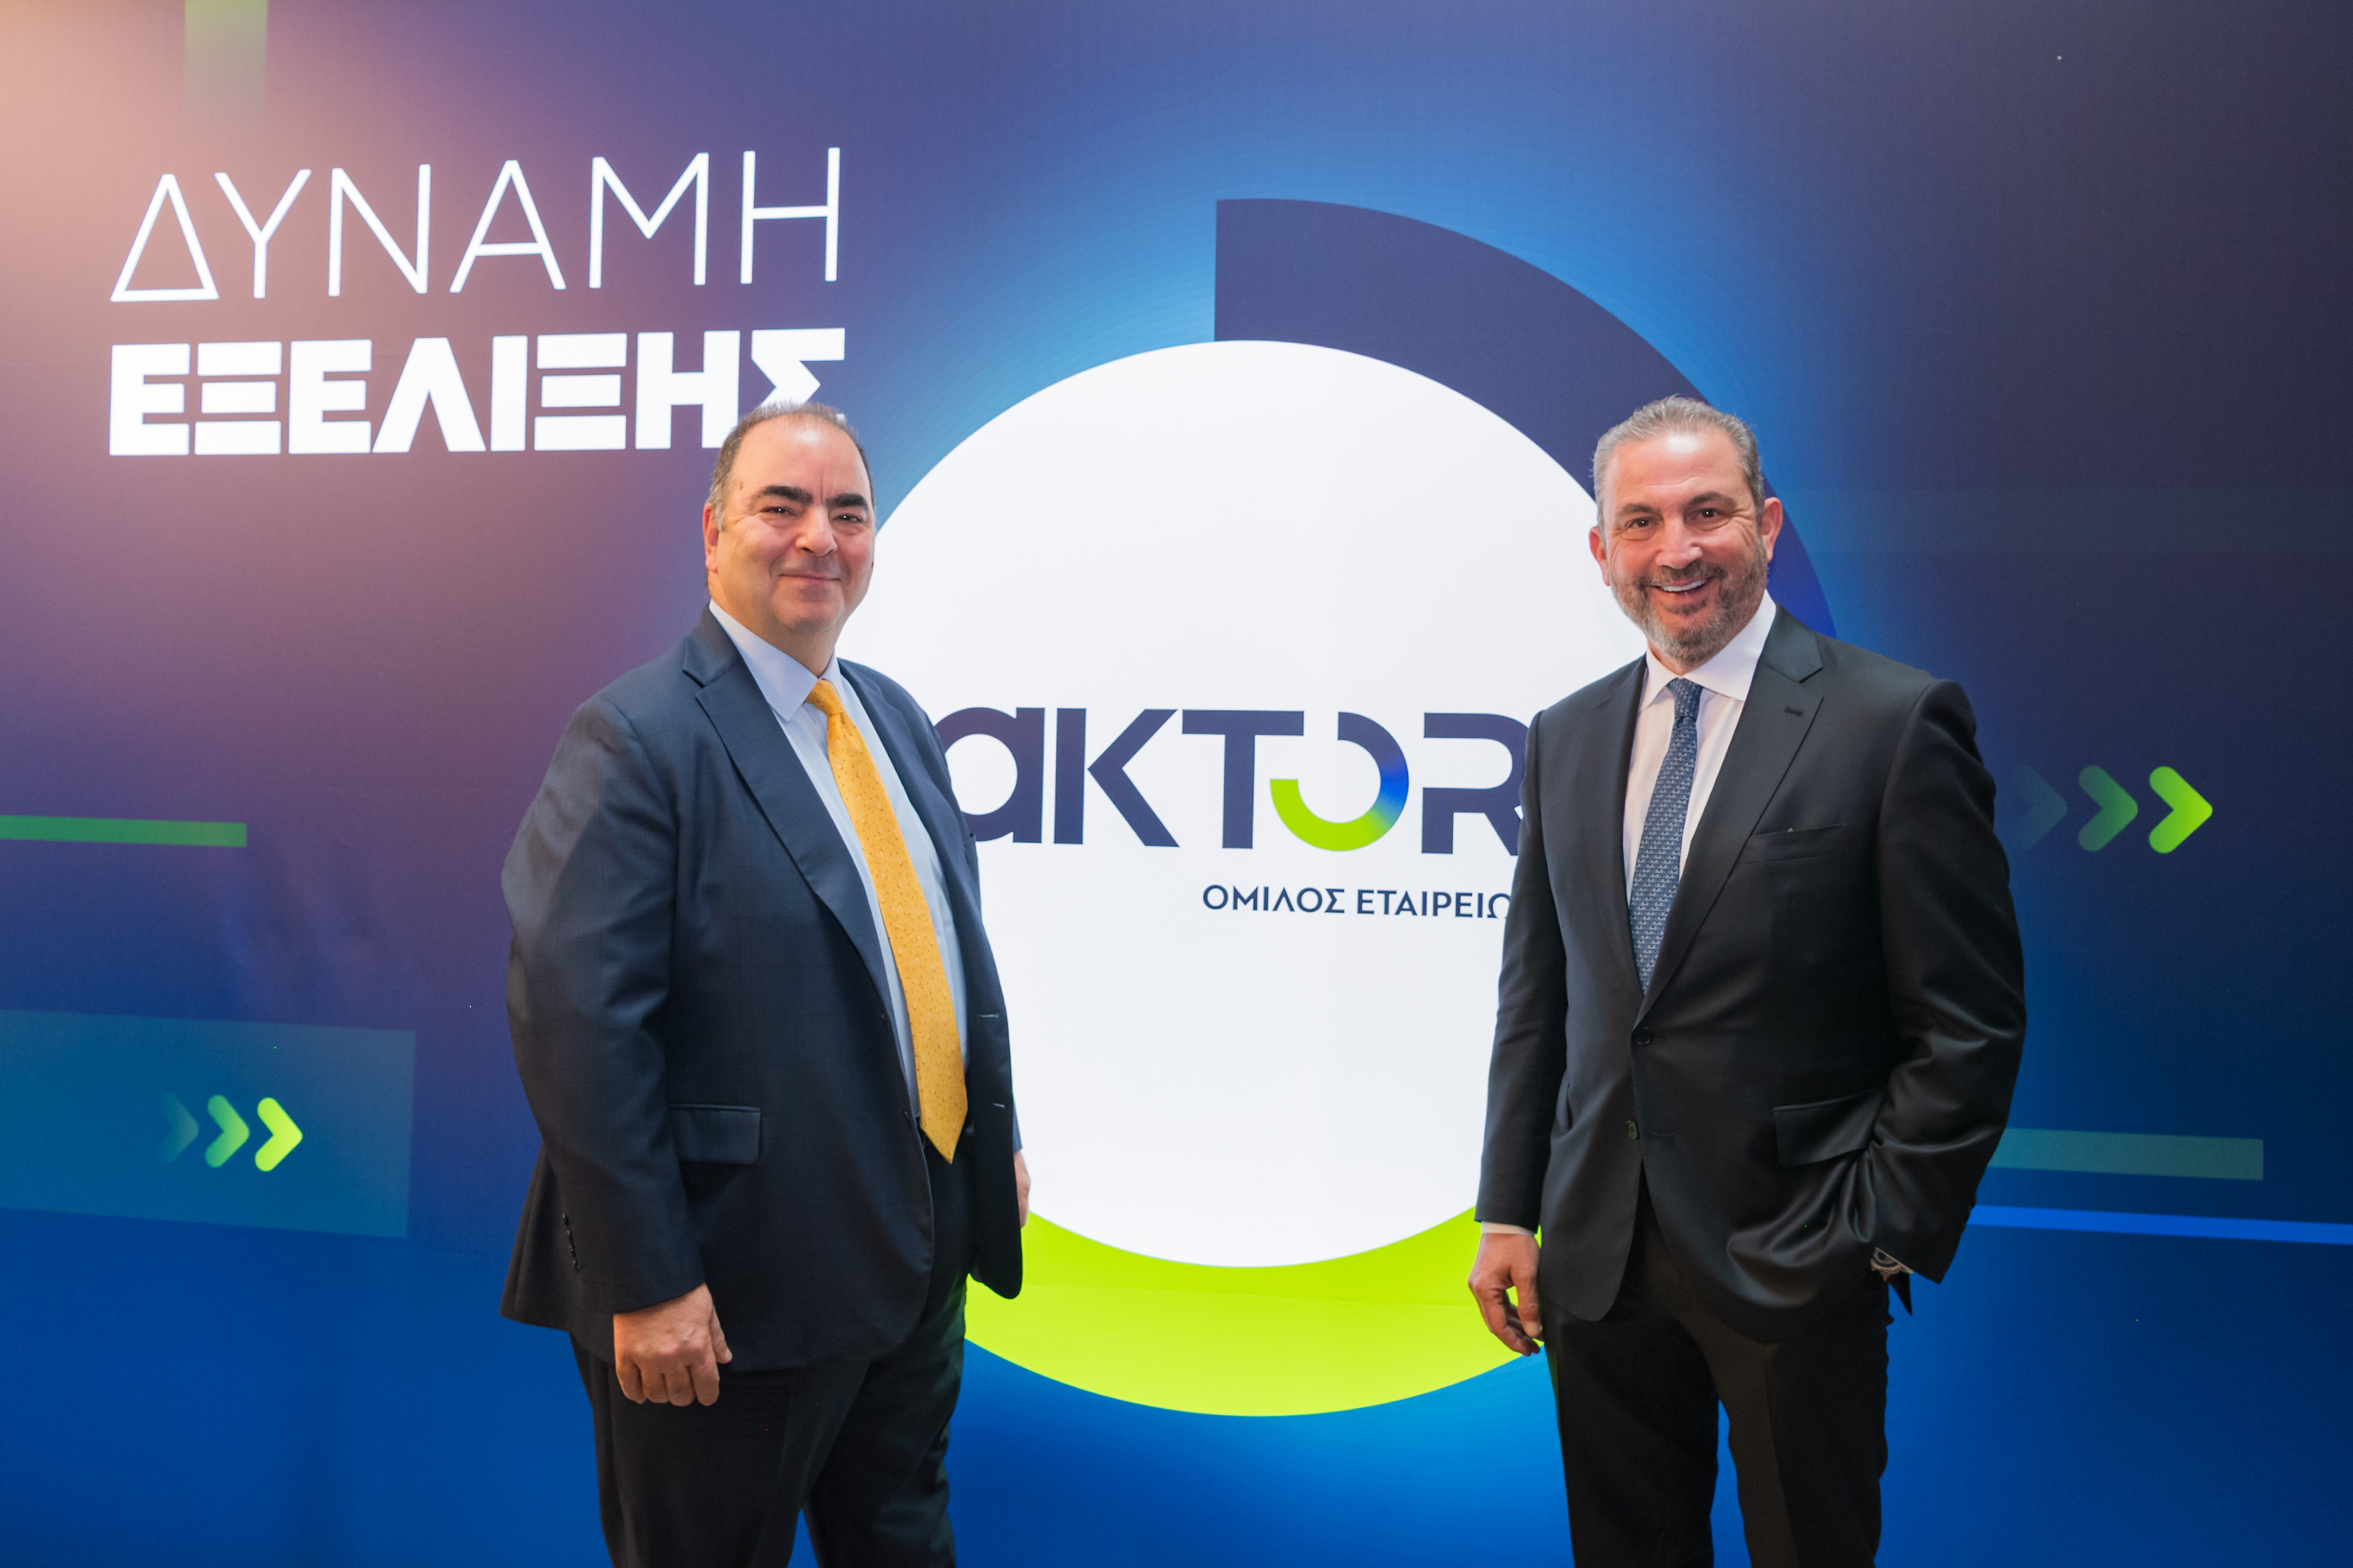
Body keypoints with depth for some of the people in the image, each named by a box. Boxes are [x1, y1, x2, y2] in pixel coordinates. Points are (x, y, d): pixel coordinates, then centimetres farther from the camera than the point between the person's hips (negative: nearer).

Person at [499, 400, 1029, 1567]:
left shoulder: (895, 718, 9)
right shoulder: (637, 739, -16)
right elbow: (576, 1024, -22)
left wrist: (996, 1138, 16)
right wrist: (645, 1286, -23)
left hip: (922, 1258, 8)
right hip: (740, 1293, -7)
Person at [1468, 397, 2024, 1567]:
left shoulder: (1896, 723, -9)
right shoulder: (1565, 739, 7)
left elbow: (1971, 1023, -9)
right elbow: (1535, 995, 10)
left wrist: (1881, 1237, -12)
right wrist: (1507, 1212, 7)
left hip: (1795, 1263, -4)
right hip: (1599, 1256, 4)